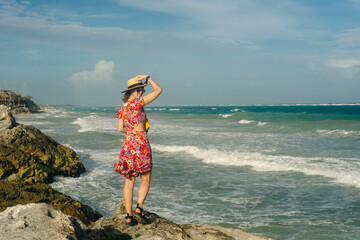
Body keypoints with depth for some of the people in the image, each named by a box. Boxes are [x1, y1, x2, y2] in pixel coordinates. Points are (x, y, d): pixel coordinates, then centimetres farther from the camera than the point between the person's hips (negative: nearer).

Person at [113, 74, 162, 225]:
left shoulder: (122, 108, 12)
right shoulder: (137, 102, -7)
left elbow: (120, 128, 9)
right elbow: (158, 90, -2)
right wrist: (147, 78, 8)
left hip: (127, 143, 6)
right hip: (140, 143, -6)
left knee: (129, 181, 6)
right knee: (145, 179, 7)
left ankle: (129, 216, 4)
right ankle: (139, 207, -8)